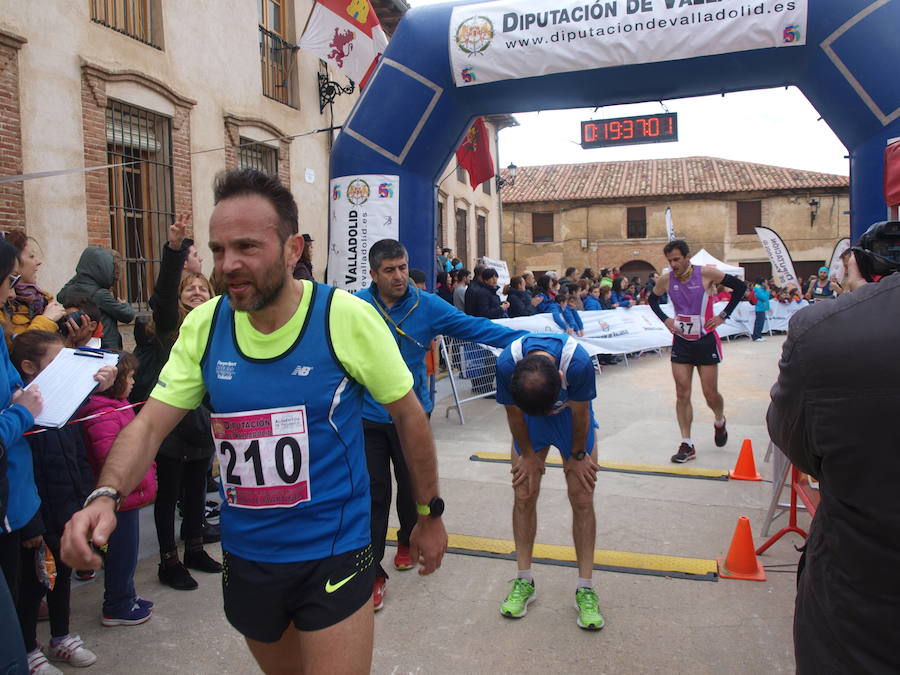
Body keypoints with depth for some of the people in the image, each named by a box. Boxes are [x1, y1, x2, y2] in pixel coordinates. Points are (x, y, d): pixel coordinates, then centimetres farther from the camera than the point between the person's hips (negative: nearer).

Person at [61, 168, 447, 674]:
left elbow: (409, 414, -7)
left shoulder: (345, 317, -18)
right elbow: (149, 424, -3)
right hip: (245, 556, 5)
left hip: (332, 554, -4)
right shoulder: (203, 325, -6)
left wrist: (430, 515, 0)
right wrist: (105, 496, -23)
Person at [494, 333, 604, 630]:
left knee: (582, 500, -3)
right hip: (528, 418, 1)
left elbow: (580, 413, -21)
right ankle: (524, 580, 15)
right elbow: (514, 412, -17)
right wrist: (529, 455, -5)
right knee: (524, 496, -1)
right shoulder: (506, 364, -36)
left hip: (571, 416, -1)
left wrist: (578, 456, -7)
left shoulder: (578, 363, -41)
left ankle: (585, 589, 9)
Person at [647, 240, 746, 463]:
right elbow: (652, 299, 17)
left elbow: (740, 287, -5)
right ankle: (686, 445, 4)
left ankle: (720, 421, 38)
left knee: (710, 393, 4)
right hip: (681, 342, 3)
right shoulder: (665, 280, -3)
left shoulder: (706, 274, -13)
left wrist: (723, 315, -6)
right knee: (682, 394, -1)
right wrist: (665, 319, 3)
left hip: (706, 340, -3)